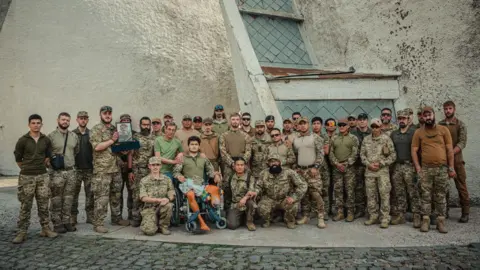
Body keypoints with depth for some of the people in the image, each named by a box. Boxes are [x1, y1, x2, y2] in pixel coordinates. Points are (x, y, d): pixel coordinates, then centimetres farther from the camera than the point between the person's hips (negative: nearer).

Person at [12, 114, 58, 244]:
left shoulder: (46, 140, 4)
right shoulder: (23, 140, -5)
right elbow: (18, 158, 4)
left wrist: (41, 166, 11)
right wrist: (27, 168, 10)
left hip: (43, 176, 3)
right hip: (27, 177, -2)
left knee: (43, 205, 7)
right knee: (25, 206, 1)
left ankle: (46, 229, 15)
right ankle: (21, 232, 9)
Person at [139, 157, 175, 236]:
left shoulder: (167, 179, 8)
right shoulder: (144, 181, 2)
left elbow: (172, 195, 2)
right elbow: (143, 198, -8)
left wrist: (167, 199, -23)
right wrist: (159, 200, -22)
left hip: (162, 207, 2)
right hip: (149, 209, -2)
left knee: (169, 205, -34)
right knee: (149, 231, -26)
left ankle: (163, 226, -7)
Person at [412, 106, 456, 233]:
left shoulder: (443, 130, 4)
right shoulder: (418, 132, 5)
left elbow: (450, 149, 3)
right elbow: (414, 150, 4)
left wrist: (451, 168, 0)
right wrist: (418, 167, -5)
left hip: (442, 168, 0)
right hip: (426, 169, 0)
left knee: (441, 196, 6)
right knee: (425, 195, 2)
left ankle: (441, 221, 14)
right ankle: (425, 220, 9)